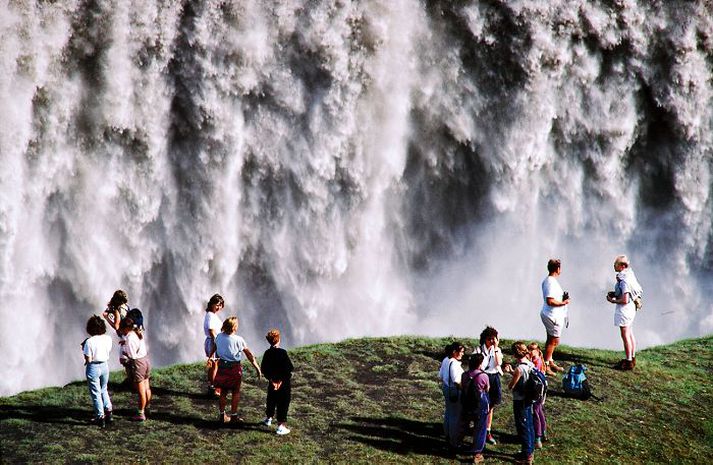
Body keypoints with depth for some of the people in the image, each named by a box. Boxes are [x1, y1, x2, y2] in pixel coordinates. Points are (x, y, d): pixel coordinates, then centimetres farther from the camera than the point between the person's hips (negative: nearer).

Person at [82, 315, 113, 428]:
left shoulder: (90, 341, -20)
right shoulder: (108, 339, -6)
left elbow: (88, 359, -17)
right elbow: (108, 351, 6)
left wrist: (83, 348, -3)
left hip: (93, 368, -5)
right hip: (105, 366, 5)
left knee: (95, 393, 6)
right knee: (104, 390, 24)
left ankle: (100, 417, 10)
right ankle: (108, 411, 19)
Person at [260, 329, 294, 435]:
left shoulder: (267, 353, -3)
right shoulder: (282, 352, -20)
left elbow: (263, 369, 0)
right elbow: (290, 368, -20)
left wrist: (271, 379, -1)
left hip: (272, 382, 6)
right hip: (284, 383, -6)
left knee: (271, 400, 24)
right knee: (283, 404, 0)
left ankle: (268, 418, 44)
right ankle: (281, 426, -1)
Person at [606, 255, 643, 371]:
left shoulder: (624, 280, -24)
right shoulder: (629, 275, 7)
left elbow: (625, 300, -27)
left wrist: (613, 300, -13)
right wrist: (615, 294, 11)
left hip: (624, 309, -10)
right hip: (631, 309, 10)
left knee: (625, 336, -2)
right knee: (630, 334, 19)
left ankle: (628, 362, 3)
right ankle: (632, 358, 29)